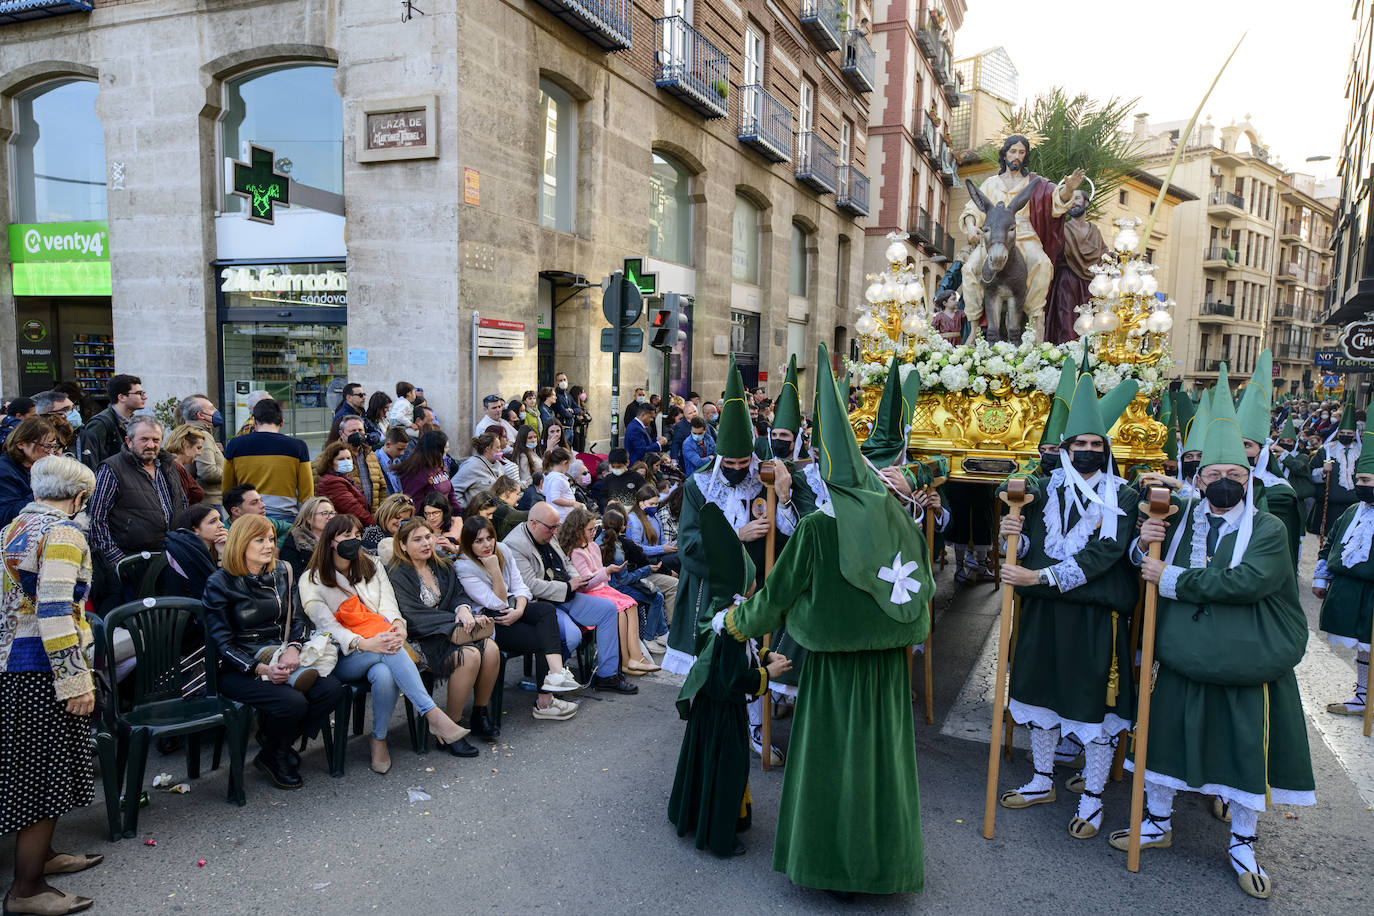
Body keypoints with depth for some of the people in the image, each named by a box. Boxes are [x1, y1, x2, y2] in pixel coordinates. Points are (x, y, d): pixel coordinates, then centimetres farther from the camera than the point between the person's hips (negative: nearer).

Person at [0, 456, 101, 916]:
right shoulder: (63, 532, -16)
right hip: (40, 671, -9)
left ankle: (40, 855, 34)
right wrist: (75, 681, -21)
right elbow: (54, 610, -23)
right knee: (45, 774, 0)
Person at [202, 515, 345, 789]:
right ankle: (273, 757, 4)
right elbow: (221, 642, -9)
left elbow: (296, 618, 13)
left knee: (332, 689, -19)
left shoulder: (280, 573, 11)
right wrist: (260, 668, -22)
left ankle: (277, 749, 3)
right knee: (292, 703, -30)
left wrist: (293, 648, -10)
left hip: (280, 659, 6)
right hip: (239, 669, -6)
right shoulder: (220, 584, -6)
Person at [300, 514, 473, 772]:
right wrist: (363, 644, -26)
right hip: (343, 658, -3)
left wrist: (398, 625, -19)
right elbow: (327, 625, -8)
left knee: (384, 674, -35)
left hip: (378, 642, 3)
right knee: (387, 651, -37)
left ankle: (379, 741, -19)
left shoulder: (371, 568, 17)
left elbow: (388, 605, 7)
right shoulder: (312, 580, 5)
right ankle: (435, 716, -41)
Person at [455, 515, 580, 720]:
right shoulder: (464, 567, -12)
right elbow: (498, 604, -14)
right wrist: (495, 571, -24)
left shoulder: (503, 552, 7)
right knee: (542, 641, -22)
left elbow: (520, 587, 6)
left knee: (547, 609, -25)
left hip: (511, 610, 6)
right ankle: (544, 702, -16)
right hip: (487, 622, -6)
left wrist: (519, 610, -14)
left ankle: (556, 673, -35)